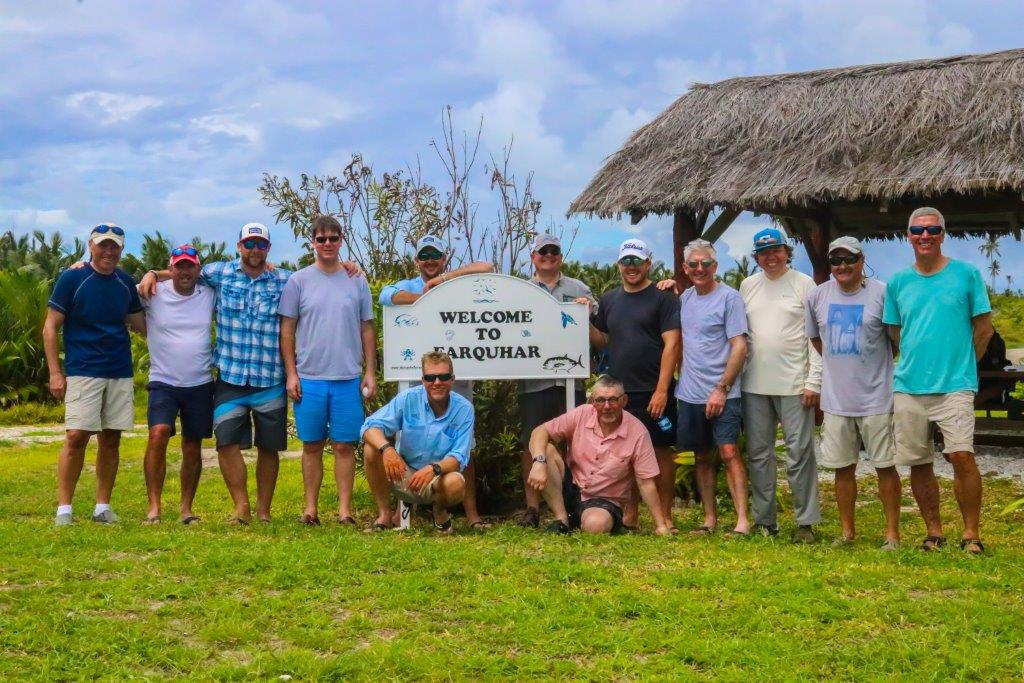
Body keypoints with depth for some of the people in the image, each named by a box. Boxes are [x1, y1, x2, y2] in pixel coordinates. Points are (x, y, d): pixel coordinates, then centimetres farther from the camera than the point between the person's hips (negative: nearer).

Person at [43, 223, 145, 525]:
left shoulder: (125, 282, 9)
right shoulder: (72, 279, -4)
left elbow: (141, 324, 18)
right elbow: (50, 327, -3)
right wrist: (55, 372, -8)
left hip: (120, 374, 5)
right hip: (82, 373, -4)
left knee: (111, 439, 6)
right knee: (76, 436, -11)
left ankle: (103, 507, 14)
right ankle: (63, 509, -3)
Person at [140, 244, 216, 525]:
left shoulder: (210, 295, 2)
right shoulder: (154, 294, -3)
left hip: (200, 384, 3)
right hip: (163, 382, -3)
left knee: (193, 447, 8)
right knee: (158, 434, -21)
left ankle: (186, 508, 20)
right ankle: (153, 507, -16)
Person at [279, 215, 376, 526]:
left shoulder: (357, 281, 8)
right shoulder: (298, 281, 3)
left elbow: (367, 330, 10)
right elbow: (287, 330, 4)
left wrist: (370, 372, 4)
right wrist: (291, 374, -3)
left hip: (349, 378, 1)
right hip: (309, 378, -1)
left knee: (344, 445, 2)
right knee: (312, 445, 6)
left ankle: (345, 508, 7)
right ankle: (310, 508, 13)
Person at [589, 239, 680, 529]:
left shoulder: (663, 298, -4)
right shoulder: (609, 300, 13)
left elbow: (671, 344, -10)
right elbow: (602, 341, 17)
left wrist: (662, 390, -17)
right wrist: (586, 320, -3)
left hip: (654, 393, -5)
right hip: (619, 393, 5)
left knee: (661, 451, 1)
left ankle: (665, 516, 8)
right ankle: (629, 515, 17)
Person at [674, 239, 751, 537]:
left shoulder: (729, 297, -7)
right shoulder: (685, 298, 12)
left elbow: (739, 347, -12)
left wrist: (721, 388, -16)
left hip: (721, 394, -6)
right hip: (690, 394, 6)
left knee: (729, 451, -14)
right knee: (702, 457, 11)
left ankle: (742, 520, -15)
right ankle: (710, 518, 18)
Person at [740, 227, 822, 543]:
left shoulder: (804, 285, 0)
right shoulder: (747, 286, 11)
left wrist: (813, 381, -9)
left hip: (794, 384, -4)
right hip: (755, 386, 4)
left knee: (800, 453, -3)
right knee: (758, 454, 8)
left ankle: (806, 522, 3)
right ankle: (764, 520, 17)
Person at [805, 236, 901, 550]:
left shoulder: (882, 292, -8)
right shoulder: (817, 295, 5)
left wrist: (878, 364, 6)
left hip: (876, 397, -4)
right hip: (836, 398, 4)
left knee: (885, 465, 3)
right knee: (843, 467, 10)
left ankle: (892, 532, 12)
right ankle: (847, 531, 21)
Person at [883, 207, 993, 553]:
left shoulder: (966, 274, 1)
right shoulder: (898, 282, 8)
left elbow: (984, 328, 5)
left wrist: (960, 364, 6)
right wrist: (916, 360, 11)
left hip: (954, 384, -3)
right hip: (909, 385, 4)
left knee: (961, 455, -15)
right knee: (919, 463, 7)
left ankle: (971, 533, -5)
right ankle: (934, 531, 20)